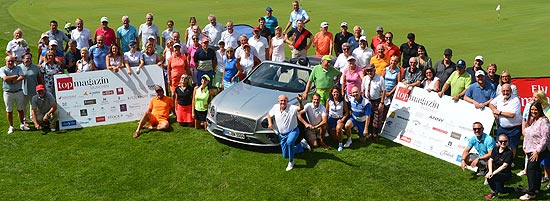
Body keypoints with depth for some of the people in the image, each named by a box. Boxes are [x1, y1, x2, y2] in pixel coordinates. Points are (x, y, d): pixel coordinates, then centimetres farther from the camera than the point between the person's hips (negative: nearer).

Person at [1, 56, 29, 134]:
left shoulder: (18, 68, 4)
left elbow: (22, 77, -12)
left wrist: (12, 81, -18)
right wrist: (16, 76, -11)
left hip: (18, 92, 1)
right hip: (8, 93, -1)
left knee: (21, 109, 9)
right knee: (9, 110, 6)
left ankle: (22, 125, 22)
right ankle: (11, 126, 15)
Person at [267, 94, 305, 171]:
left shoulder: (291, 108, -23)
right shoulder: (275, 107, -8)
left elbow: (301, 108, -43)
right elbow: (269, 114, 10)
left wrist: (300, 102, -64)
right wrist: (270, 123, -7)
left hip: (293, 131, -5)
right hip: (282, 134, 6)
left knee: (289, 142, -41)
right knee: (285, 155, 14)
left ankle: (291, 162, -19)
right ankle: (300, 147, 40)